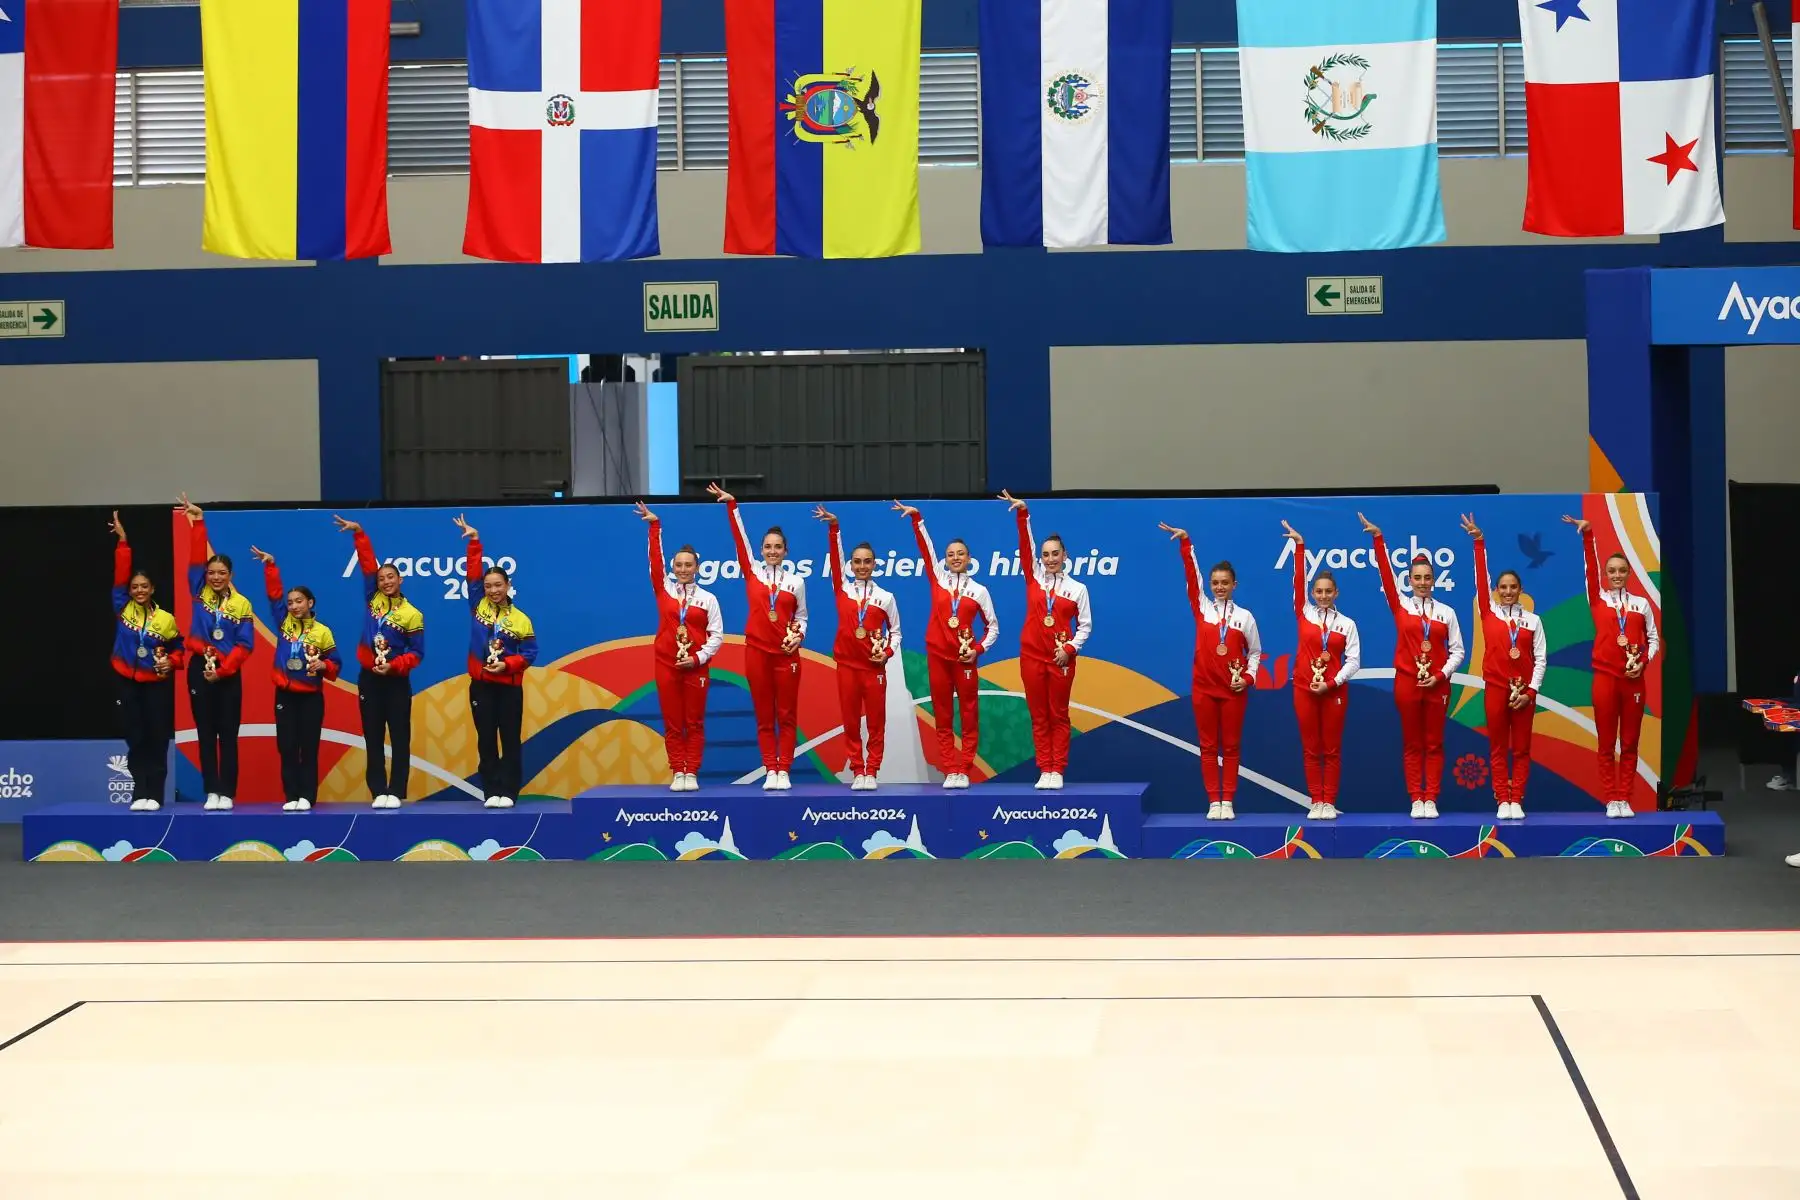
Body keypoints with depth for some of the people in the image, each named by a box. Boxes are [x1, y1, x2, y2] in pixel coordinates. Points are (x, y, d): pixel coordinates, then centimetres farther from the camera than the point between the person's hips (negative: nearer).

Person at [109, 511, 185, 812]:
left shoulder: (165, 618, 0)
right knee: (135, 741, 2)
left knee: (157, 741, -1)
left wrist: (171, 662, -12)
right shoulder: (122, 609, 1)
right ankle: (140, 794, 4)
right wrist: (123, 542, -8)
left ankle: (154, 795, 2)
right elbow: (120, 576, -4)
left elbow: (178, 647, 9)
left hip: (157, 685, -1)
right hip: (128, 683, 1)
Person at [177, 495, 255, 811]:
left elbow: (245, 645, -5)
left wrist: (222, 670, -14)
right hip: (199, 669, 2)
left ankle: (227, 793, 2)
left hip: (228, 675, -2)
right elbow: (196, 559, -4)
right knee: (205, 733, 3)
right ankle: (211, 792, 5)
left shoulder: (242, 604, -1)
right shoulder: (200, 593, 4)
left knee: (228, 735, 0)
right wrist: (198, 522, -9)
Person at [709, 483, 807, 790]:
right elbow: (739, 537, 1)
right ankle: (770, 771, 4)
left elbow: (801, 616, 13)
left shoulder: (796, 581, 7)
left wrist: (799, 636, -6)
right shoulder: (753, 573, 6)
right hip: (757, 651, 0)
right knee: (764, 716, 2)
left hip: (786, 653, 0)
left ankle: (784, 771, 3)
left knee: (786, 715, 1)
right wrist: (731, 505, -4)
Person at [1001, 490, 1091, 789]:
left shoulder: (1077, 588, 1)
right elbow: (1025, 543, -5)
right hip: (1032, 655, 2)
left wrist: (1070, 648, -10)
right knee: (1039, 716, 4)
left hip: (1061, 659, -2)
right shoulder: (1034, 577, 4)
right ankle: (1044, 770, 7)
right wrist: (1022, 513, -17)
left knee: (1059, 715, 3)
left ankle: (1058, 771, 6)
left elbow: (1085, 625, 4)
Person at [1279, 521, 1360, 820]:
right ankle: (1316, 801, 7)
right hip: (1305, 688, 1)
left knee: (1332, 748, 3)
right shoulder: (1304, 614, 4)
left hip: (1334, 690, -1)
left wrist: (1332, 683, -13)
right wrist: (1299, 545, -12)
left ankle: (1330, 802, 6)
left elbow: (1354, 661, -2)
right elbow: (1298, 579, -4)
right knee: (1310, 748, 3)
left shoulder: (1346, 623, 2)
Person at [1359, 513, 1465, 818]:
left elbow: (1457, 650, 4)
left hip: (1437, 685, 0)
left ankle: (1431, 800, 7)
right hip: (1407, 682, 0)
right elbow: (1386, 572, -5)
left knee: (1434, 743, 4)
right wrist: (1378, 538, -12)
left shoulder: (1446, 612, 4)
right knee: (1412, 744, 4)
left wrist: (1440, 675, -10)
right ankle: (1416, 800, 7)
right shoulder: (1401, 606, 3)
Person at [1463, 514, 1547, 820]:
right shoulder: (1489, 614, 3)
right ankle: (1502, 801, 5)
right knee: (1498, 748, 3)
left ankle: (1517, 800, 6)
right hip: (1495, 688, 0)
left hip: (1524, 691, 0)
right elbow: (1481, 577, -4)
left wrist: (1531, 691, -8)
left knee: (1521, 748, 3)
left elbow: (1540, 659, 2)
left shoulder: (1533, 620, 3)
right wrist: (1479, 541, -11)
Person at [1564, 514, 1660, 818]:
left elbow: (1654, 639, 9)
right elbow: (1590, 566, -5)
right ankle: (1611, 800, 5)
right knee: (1606, 743, 1)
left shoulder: (1641, 604, 7)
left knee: (1629, 743, 4)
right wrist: (1587, 534, -14)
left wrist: (1643, 662, -7)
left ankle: (1625, 799, 8)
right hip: (1605, 677, -1)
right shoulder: (1598, 599, 5)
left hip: (1633, 679, 1)